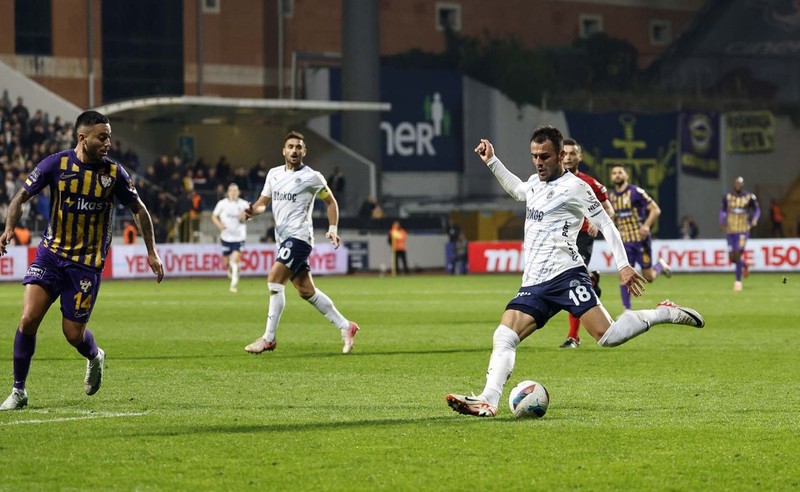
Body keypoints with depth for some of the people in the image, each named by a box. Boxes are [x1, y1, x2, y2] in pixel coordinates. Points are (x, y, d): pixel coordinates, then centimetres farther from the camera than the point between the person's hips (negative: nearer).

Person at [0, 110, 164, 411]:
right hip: (50, 253, 1)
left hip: (87, 262, 0)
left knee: (73, 334, -1)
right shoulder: (56, 164, -8)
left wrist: (151, 252, 7)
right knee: (28, 319, -13)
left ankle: (95, 358, 37)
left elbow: (138, 210, 8)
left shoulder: (114, 173, -6)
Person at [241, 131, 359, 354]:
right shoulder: (274, 174, 12)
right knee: (306, 290, 8)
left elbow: (330, 202, 6)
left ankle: (268, 338, -15)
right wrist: (253, 211, -5)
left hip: (299, 236, -7)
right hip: (283, 237, 7)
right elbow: (263, 202, 17)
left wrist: (333, 229, -5)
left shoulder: (311, 177, -5)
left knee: (274, 280, -18)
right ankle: (345, 326, 19)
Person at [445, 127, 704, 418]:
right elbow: (517, 190, 46)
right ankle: (488, 401, -22)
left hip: (565, 275, -7)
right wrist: (492, 162, 38)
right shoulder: (536, 183, 21)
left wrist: (623, 264, -7)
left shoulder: (574, 187, -2)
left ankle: (665, 314, 1)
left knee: (607, 336, -19)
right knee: (503, 338, -12)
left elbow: (605, 224, 0)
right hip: (533, 284, 7)